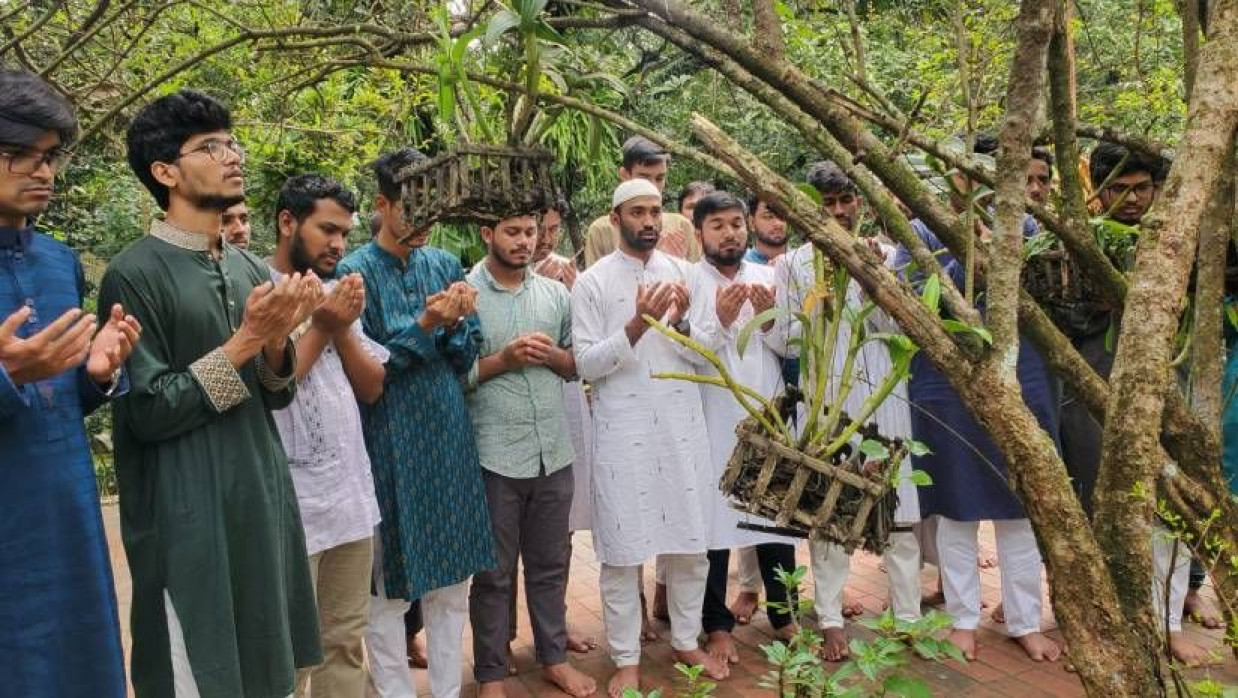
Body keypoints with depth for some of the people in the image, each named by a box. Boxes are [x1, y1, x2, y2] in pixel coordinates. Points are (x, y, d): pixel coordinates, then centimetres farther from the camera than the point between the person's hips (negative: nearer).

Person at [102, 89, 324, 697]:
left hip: (263, 498, 7)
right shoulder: (135, 273, -13)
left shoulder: (250, 269, 7)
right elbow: (147, 414, -16)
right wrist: (244, 341, -18)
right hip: (188, 517, -6)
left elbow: (274, 397, 9)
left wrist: (277, 339, -10)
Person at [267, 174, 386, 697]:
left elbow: (372, 387, 9)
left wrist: (343, 328, -5)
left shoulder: (338, 295, 12)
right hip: (291, 504, -6)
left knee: (347, 640, 17)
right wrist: (320, 328, -12)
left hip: (352, 496, 7)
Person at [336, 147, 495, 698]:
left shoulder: (445, 264, 6)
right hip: (390, 445, -4)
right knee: (388, 590, 7)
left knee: (452, 582, 13)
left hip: (450, 439, 5)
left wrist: (456, 324, -15)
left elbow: (467, 358, 5)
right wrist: (424, 326, -21)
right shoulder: (355, 271, -8)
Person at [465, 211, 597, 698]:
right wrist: (504, 358, -17)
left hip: (554, 452, 4)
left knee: (551, 564, 16)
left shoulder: (556, 293, 9)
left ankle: (554, 657, 32)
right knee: (494, 572, 9)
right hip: (493, 456, -4)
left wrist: (552, 355, -7)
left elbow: (580, 364, 13)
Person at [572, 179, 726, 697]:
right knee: (623, 550, 4)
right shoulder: (592, 282, -4)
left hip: (682, 426, 4)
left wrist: (682, 320, -13)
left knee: (691, 543, 12)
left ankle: (686, 641, 31)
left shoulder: (681, 272, 7)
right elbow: (585, 363, -10)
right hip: (622, 432, -3)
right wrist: (637, 325, -22)